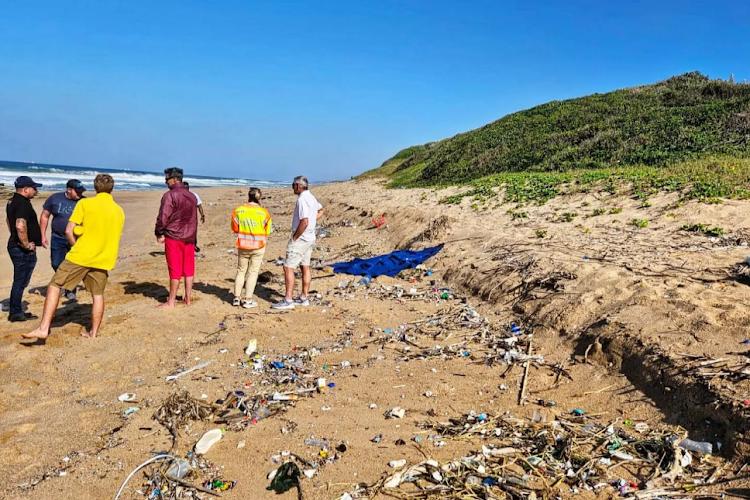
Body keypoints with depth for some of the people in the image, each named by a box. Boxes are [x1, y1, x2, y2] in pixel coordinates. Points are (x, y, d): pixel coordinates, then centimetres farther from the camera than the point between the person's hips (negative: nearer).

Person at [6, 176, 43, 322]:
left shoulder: (12, 201, 13)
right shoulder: (23, 204, -20)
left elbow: (8, 220, 29)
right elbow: (20, 226, -33)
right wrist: (26, 245, -21)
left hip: (15, 245, 10)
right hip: (24, 250, -10)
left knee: (20, 281, 17)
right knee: (20, 282, -1)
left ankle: (16, 311, 25)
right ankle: (15, 313, 8)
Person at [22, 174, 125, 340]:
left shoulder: (84, 203, -5)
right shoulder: (119, 211, 8)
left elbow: (69, 231, -7)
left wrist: (77, 248, 7)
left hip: (80, 256, -4)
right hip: (103, 259, 4)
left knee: (54, 286, 5)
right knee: (98, 295, 14)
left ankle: (43, 328, -2)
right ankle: (93, 332, 20)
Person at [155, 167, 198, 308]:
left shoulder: (170, 195, -12)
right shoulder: (192, 196, 12)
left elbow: (163, 217, -16)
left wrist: (159, 233, -4)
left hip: (173, 237, -6)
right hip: (189, 238, 6)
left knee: (175, 270, -2)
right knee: (189, 270, 9)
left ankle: (171, 301, 5)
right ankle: (188, 299, 14)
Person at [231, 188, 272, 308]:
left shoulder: (238, 210, -5)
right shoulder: (264, 213, -10)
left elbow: (235, 228, 4)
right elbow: (267, 231, -2)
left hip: (242, 246, 2)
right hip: (258, 246, -2)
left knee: (241, 271, 16)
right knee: (253, 272, 6)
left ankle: (237, 298, 19)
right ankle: (248, 300, 7)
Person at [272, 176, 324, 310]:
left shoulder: (302, 200, -20)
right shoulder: (311, 197, 11)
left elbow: (304, 222, -27)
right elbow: (320, 210, 31)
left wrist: (294, 238, -17)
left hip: (300, 239, -10)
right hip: (310, 238, 10)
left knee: (288, 267, -7)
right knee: (305, 267, 13)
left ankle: (288, 300, -7)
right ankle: (303, 298, 20)